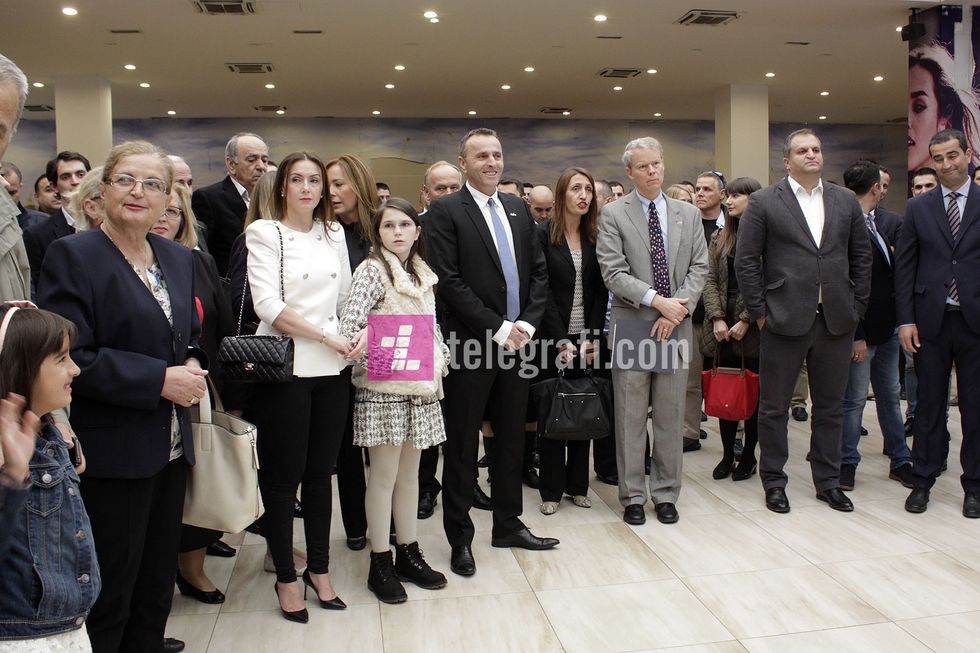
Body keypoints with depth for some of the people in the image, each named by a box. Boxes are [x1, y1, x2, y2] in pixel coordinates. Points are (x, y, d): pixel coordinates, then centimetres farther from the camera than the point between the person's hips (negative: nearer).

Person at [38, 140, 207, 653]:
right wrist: (160, 380, -19)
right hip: (112, 454, -6)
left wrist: (192, 367, -2)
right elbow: (72, 357, -16)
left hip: (170, 450, 6)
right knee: (108, 596, 8)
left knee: (156, 589, 18)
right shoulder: (72, 255, -10)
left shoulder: (178, 259, 10)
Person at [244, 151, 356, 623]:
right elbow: (268, 305, -11)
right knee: (283, 475, 5)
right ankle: (285, 577, 22)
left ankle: (319, 568, 28)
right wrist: (325, 335, -12)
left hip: (331, 369, 4)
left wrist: (351, 339, -2)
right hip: (285, 367, -4)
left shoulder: (334, 233, 13)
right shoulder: (264, 232, -2)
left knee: (321, 471, 12)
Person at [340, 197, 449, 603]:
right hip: (383, 387, -6)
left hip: (420, 387, 6)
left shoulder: (423, 274, 13)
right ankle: (380, 565, 13)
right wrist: (376, 358, -21)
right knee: (384, 475, 1)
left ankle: (408, 554, 25)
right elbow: (349, 325, -15)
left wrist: (440, 361, 5)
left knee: (410, 473, 14)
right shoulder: (372, 270, -7)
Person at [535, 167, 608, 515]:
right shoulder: (543, 234, -4)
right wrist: (560, 340, -14)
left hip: (586, 339, 3)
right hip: (553, 339, -3)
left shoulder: (595, 237, 7)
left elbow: (600, 291, 4)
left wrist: (592, 338, -6)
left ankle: (578, 484, 19)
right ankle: (552, 489, 14)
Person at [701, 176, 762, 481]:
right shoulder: (719, 238, 12)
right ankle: (727, 454, 20)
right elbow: (711, 280, 7)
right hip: (721, 328, 4)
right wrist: (717, 318, -7)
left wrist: (745, 321, -14)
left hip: (752, 328, -4)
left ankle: (748, 456, 20)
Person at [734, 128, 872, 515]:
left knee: (830, 407, 13)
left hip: (836, 321, 4)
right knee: (774, 408, 5)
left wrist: (856, 306, 7)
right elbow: (746, 261, -4)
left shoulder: (845, 200, 10)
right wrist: (759, 311, -7)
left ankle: (828, 482, 26)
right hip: (785, 320, -4)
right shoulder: (764, 202, -2)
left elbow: (861, 256, 13)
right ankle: (773, 481, 20)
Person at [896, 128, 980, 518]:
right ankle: (923, 480, 19)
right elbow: (904, 267, 4)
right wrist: (906, 320, -3)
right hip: (931, 321, 1)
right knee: (929, 404, 8)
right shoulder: (918, 208, 6)